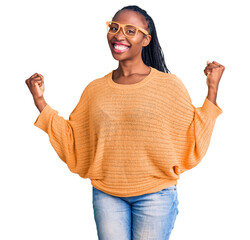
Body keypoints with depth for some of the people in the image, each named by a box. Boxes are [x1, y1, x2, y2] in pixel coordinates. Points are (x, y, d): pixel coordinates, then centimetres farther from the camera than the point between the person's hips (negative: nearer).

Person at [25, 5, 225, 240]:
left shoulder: (169, 85, -3)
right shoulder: (95, 90, 6)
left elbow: (192, 141, -3)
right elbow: (72, 142, 10)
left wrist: (212, 91, -7)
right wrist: (40, 101, 7)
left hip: (155, 194, -2)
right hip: (106, 196, 3)